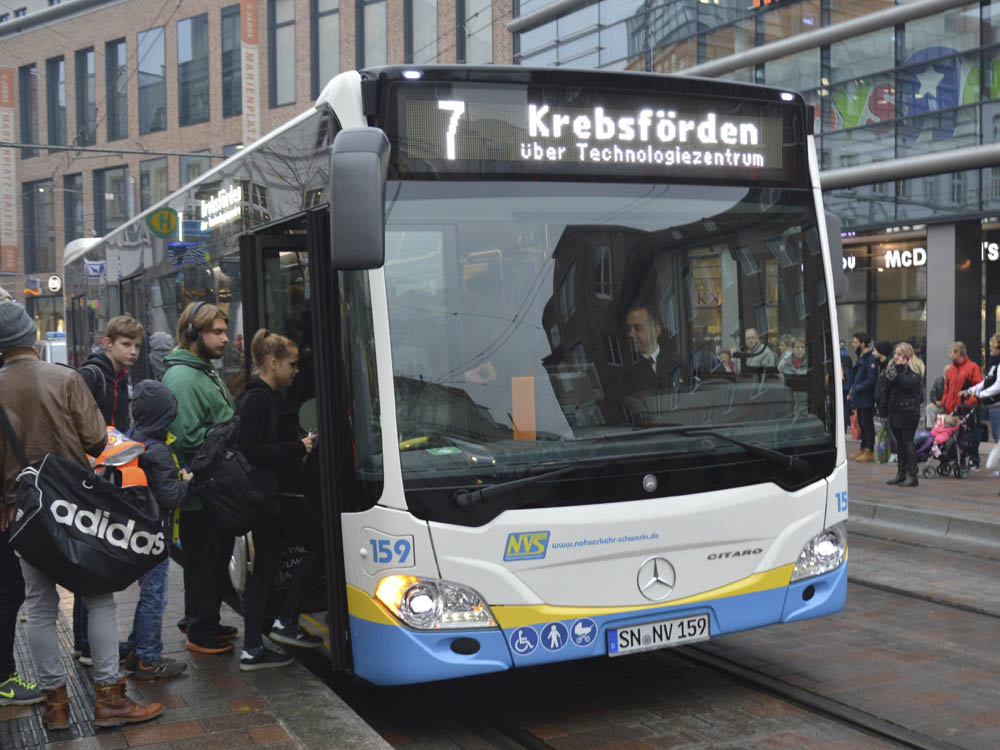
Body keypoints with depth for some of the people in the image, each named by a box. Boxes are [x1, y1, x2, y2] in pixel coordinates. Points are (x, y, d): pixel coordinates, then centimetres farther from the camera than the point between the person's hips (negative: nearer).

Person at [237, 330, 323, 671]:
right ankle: (286, 622, 5)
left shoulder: (267, 397, 18)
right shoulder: (259, 399, -14)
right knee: (320, 543, 0)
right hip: (279, 494, -10)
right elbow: (252, 451, -22)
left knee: (264, 569, 10)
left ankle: (252, 649, 13)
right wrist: (298, 448, -18)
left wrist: (302, 443, 11)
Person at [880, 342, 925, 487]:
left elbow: (909, 384, -24)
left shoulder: (914, 368, -6)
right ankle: (901, 473, 17)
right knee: (899, 443, 11)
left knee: (908, 442, -7)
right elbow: (885, 389, 14)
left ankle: (911, 476, -3)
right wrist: (884, 410, 11)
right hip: (894, 410, 6)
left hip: (909, 411, -6)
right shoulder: (891, 367, 13)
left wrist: (900, 369, -18)